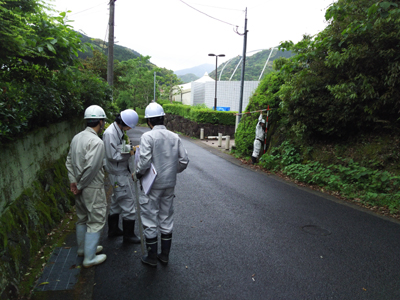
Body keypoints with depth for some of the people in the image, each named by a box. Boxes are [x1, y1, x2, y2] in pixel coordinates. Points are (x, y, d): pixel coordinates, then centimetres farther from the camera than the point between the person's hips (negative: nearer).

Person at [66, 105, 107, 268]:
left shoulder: (77, 137, 6)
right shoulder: (96, 142, -22)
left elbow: (69, 161, 10)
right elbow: (91, 167, -27)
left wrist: (73, 181, 5)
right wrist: (80, 185, -14)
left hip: (80, 188, 9)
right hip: (92, 189, -9)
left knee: (82, 218, 23)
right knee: (95, 221, 5)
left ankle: (83, 248, 40)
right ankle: (89, 258, 14)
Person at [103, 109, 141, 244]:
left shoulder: (118, 131, 9)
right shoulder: (110, 133, -21)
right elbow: (112, 155, -23)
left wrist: (130, 148, 3)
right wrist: (129, 153, -19)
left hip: (122, 172, 10)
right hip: (118, 174, -10)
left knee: (117, 202, 20)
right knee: (128, 202, -2)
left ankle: (113, 230, 36)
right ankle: (128, 235, 12)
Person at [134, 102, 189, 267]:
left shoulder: (148, 136, -14)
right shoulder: (174, 136, 2)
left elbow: (144, 161, -23)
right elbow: (184, 160, 2)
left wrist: (136, 174, -5)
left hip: (152, 185, -5)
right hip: (169, 185, 5)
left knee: (150, 221, 9)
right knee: (167, 220, 16)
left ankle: (152, 258, 21)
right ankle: (165, 255, 28)